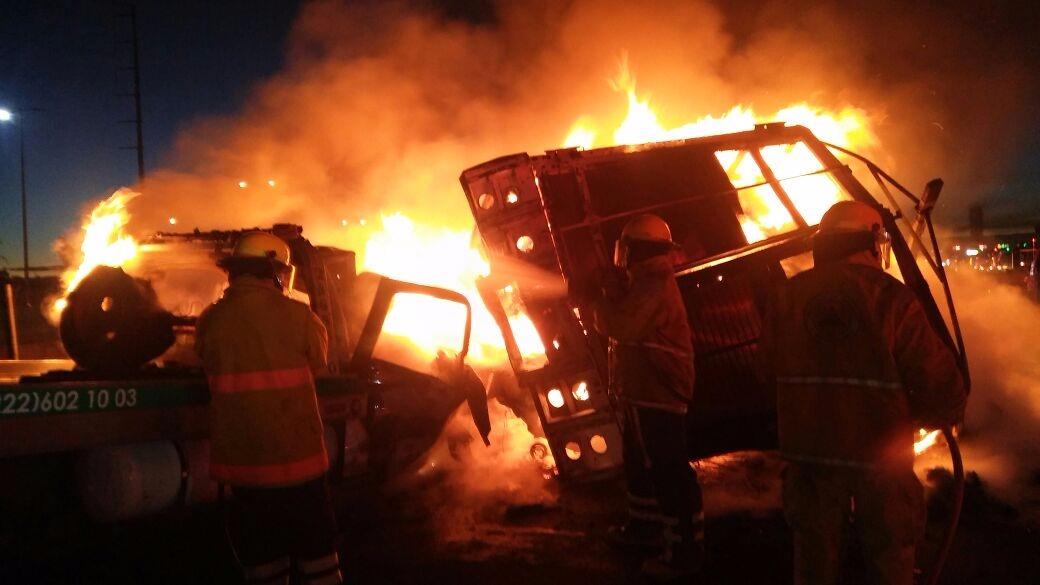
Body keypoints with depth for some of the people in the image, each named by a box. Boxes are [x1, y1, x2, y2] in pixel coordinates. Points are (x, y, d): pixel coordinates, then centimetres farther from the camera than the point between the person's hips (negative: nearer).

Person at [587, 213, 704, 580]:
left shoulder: (654, 288, -18)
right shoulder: (644, 284, 17)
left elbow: (621, 327, -27)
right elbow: (610, 326, 19)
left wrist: (600, 295, -13)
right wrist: (611, 291, 7)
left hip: (658, 396, -12)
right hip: (641, 393, 12)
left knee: (668, 471, -8)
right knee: (640, 464, 23)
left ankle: (685, 550, -2)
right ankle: (645, 527, 39)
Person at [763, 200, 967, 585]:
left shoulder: (788, 297, -4)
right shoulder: (893, 300, -15)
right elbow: (944, 390, -16)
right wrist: (922, 416, 5)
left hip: (809, 453, 3)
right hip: (881, 457, -3)